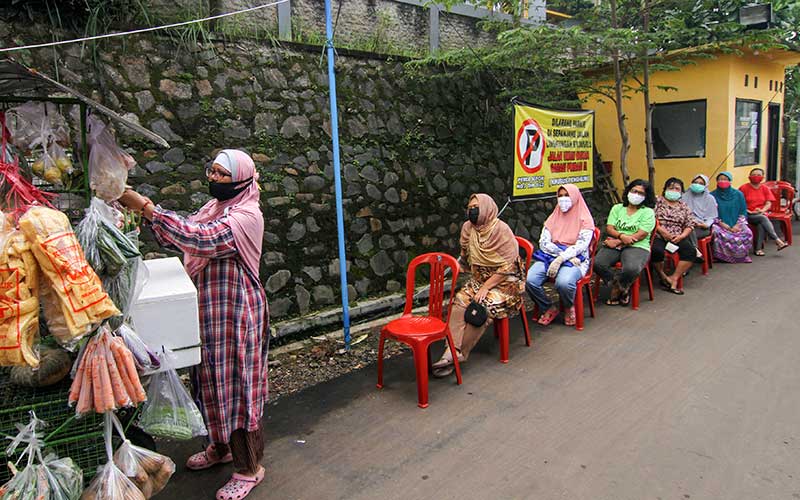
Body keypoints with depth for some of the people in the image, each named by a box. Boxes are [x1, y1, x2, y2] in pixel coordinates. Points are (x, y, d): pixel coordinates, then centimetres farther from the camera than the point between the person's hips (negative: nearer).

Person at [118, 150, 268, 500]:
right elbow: (180, 240, 6)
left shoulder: (246, 216, -18)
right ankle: (221, 446, 40)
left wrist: (146, 207, -30)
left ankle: (249, 468, 17)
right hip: (209, 310, 9)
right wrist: (147, 214, -9)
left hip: (234, 313, -9)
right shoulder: (214, 208, 10)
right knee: (212, 381, 20)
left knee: (236, 385, 1)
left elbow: (197, 238, -30)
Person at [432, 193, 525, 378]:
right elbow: (466, 257, 16)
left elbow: (507, 266, -17)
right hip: (479, 279, 6)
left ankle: (458, 354, -23)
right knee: (460, 300, -22)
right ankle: (452, 350, -31)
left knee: (483, 307, -29)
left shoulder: (501, 229, -14)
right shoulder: (468, 228, 4)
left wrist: (486, 287, -21)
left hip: (505, 282, -6)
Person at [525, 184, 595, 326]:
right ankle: (549, 308, 1)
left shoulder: (585, 220, 3)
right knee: (530, 280, -26)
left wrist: (560, 259, -24)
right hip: (550, 257, 4)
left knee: (563, 282, -37)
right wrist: (562, 253, -13)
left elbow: (581, 245, -10)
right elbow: (543, 242, 4)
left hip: (575, 260, -4)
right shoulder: (553, 217, 16)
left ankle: (569, 308, -1)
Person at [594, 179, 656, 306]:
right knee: (597, 263, -27)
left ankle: (617, 289, -2)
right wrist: (621, 236, -17)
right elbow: (609, 228, 6)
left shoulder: (648, 212, 5)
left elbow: (641, 235, -7)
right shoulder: (617, 208, 17)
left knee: (631, 269, -37)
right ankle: (623, 288, -6)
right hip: (615, 245, 3)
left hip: (637, 247, -3)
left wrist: (617, 242, -13)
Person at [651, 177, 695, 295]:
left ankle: (674, 278, -19)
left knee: (691, 250, -24)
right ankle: (663, 276, -8)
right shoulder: (657, 201, 8)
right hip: (658, 236, -4)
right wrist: (661, 230, -16)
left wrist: (681, 236, -6)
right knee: (657, 251, -35)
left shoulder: (684, 207, 20)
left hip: (677, 237, 4)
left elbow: (690, 225, 13)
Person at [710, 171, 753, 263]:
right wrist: (724, 225, -13)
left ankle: (741, 255, -2)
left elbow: (743, 212, 7)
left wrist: (737, 225, -9)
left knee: (747, 233, -27)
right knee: (717, 233, -35)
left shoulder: (738, 194, 8)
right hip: (720, 225, -2)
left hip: (736, 224, 2)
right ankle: (722, 256, -14)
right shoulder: (713, 195, 1)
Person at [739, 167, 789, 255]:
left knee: (761, 224, -32)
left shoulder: (765, 189, 12)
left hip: (761, 214, 3)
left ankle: (758, 249, -31)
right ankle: (777, 241, -35)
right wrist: (749, 211, -17)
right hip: (748, 215, -3)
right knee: (763, 218, -32)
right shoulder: (744, 188, 0)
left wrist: (762, 210, -14)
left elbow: (769, 203, 6)